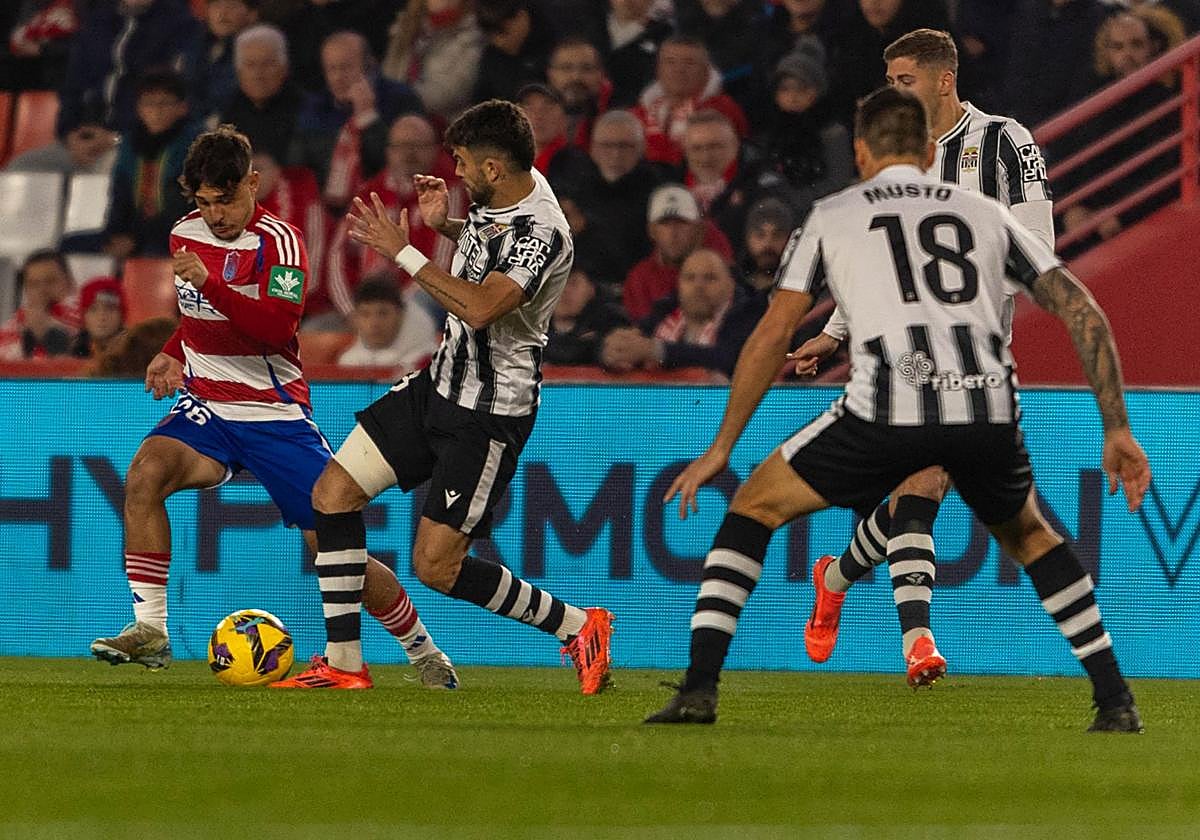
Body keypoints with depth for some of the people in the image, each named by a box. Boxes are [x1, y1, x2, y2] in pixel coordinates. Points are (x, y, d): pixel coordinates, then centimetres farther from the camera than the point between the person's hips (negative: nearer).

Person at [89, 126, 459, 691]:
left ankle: (424, 654, 17)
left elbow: (280, 326, -28)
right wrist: (173, 355, 12)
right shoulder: (185, 234, 7)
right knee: (145, 471, -27)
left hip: (276, 417, -4)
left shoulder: (277, 241, -12)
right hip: (206, 410, 4)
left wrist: (210, 283, -36)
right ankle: (149, 631, -23)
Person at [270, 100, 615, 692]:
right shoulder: (501, 192, 2)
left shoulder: (541, 232, -26)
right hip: (441, 382, 9)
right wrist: (444, 225, 5)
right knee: (332, 492, 1)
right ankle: (343, 664, 7)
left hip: (491, 412, -9)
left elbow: (481, 308, -38)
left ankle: (578, 627, 9)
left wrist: (402, 251, -31)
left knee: (436, 567, -9)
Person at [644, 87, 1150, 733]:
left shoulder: (831, 216, 20)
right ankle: (1115, 701, 23)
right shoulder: (985, 213, 26)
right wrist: (1116, 429, 20)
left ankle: (699, 689, 4)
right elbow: (1084, 313, 17)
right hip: (989, 408, 3)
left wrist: (721, 449, 20)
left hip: (889, 408, -3)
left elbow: (773, 333, 14)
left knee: (755, 505, 18)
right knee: (1026, 533, 32)